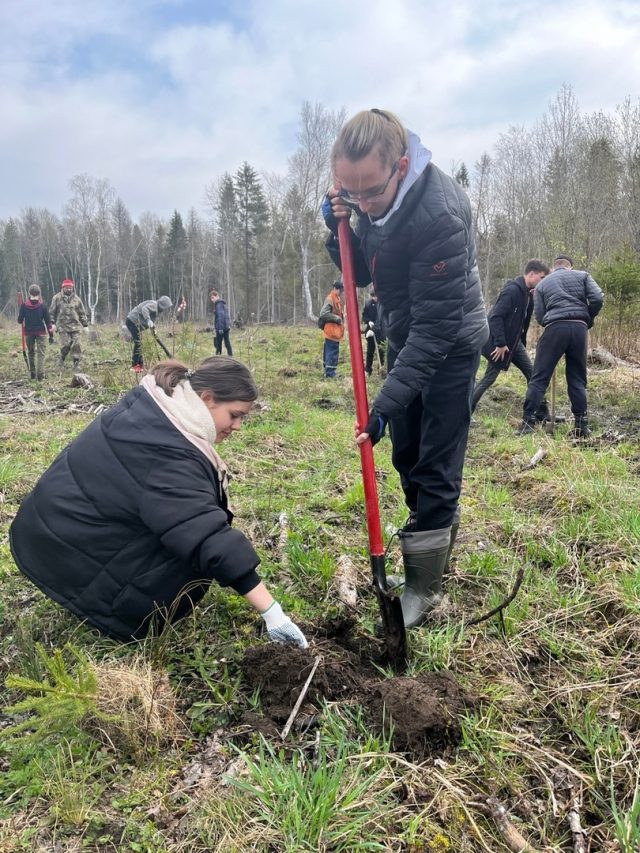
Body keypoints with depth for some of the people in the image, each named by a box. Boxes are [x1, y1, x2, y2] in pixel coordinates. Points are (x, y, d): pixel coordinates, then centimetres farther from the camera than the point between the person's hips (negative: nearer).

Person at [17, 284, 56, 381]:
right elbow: (48, 321, -6)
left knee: (31, 352, 17)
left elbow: (20, 320, 1)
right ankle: (40, 374, -12)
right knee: (41, 353, 0)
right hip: (41, 332, -2)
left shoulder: (24, 305, -5)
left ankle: (32, 374, 20)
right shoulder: (42, 305, -8)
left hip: (28, 332, 2)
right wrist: (51, 335, 0)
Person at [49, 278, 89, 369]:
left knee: (76, 344, -7)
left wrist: (85, 325, 10)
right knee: (66, 344, -10)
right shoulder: (57, 298, 4)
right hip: (63, 326, -2)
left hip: (75, 326, 2)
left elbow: (82, 313, 13)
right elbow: (52, 312, 8)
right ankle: (62, 360, 14)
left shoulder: (76, 299, 9)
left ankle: (76, 363, 3)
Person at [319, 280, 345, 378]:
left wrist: (341, 319, 8)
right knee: (332, 353, -10)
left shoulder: (337, 299, 16)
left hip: (336, 331, 10)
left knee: (330, 352, 13)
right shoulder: (329, 299, -13)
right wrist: (337, 318, -19)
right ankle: (329, 373, -9)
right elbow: (323, 314, -22)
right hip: (331, 331, -10)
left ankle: (329, 372, 19)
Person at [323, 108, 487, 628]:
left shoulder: (439, 212, -32)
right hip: (405, 335, 8)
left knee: (436, 463, -5)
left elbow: (436, 324, -31)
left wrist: (388, 401, -34)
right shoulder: (371, 199, -6)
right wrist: (341, 231, -14)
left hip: (450, 342, -8)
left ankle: (424, 587, 8)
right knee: (407, 454, 16)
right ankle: (437, 539, 37)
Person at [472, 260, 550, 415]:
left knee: (532, 373, 7)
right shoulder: (512, 290, -20)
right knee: (490, 376, -4)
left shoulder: (528, 293, 8)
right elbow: (495, 316, -25)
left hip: (515, 342, 9)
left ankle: (541, 413, 15)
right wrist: (500, 343, -25)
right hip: (499, 343, -9)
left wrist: (535, 299, -1)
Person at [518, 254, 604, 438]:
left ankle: (528, 421, -4)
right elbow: (598, 299, 3)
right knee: (577, 379, 10)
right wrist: (588, 320, 17)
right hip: (579, 328, 1)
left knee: (539, 377, 2)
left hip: (555, 328, -1)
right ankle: (581, 424, 9)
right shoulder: (582, 275, 17)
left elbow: (539, 317, 9)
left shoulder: (542, 284, 18)